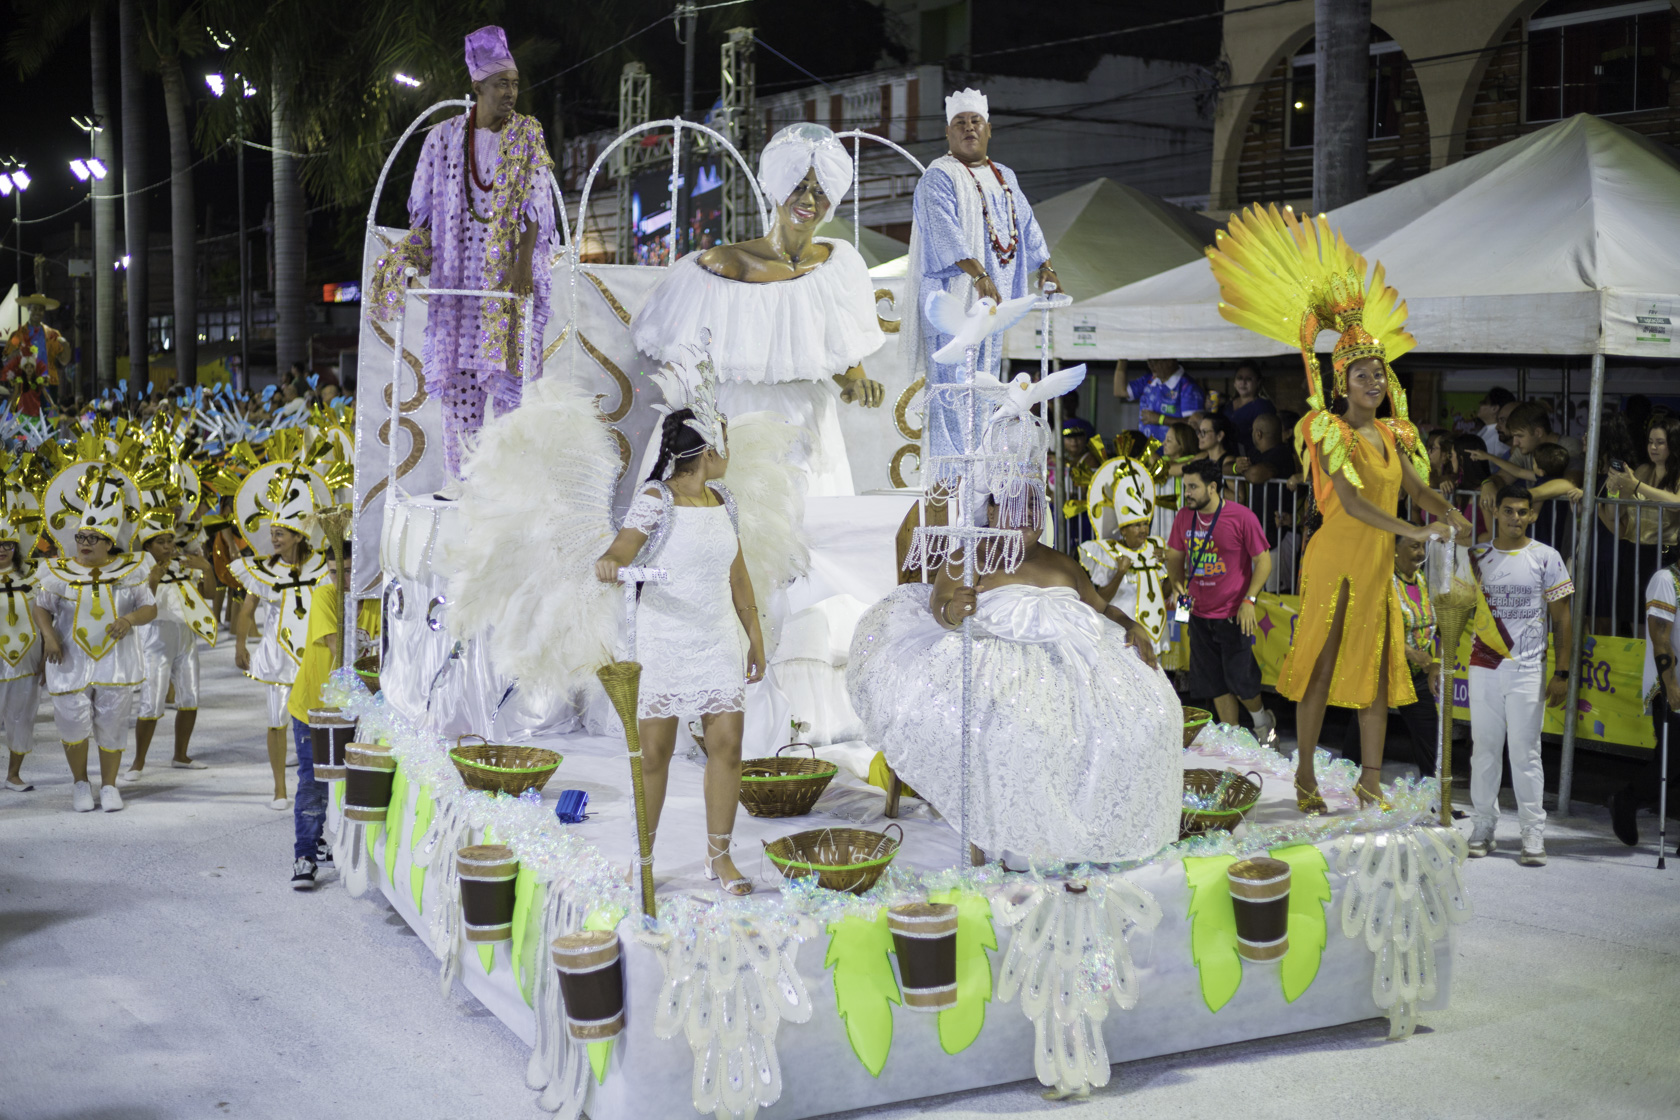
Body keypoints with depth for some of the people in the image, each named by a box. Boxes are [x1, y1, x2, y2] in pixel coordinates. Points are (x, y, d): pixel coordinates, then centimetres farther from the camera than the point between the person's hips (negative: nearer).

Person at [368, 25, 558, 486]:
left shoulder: (528, 134, 2)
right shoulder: (444, 137, 7)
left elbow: (535, 202, -6)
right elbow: (426, 207, 11)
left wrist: (523, 262, -17)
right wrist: (409, 257, -3)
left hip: (510, 270, -2)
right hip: (458, 271, 2)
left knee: (506, 369, -8)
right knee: (458, 373, 2)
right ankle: (460, 477, 8)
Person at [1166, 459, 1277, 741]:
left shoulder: (1241, 517, -12)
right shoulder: (1184, 517, 3)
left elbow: (1263, 560, -7)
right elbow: (1174, 556, 16)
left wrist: (1249, 600, -15)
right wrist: (1177, 583, -3)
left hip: (1233, 614, -5)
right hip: (1200, 613, 5)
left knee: (1240, 678, -2)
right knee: (1215, 681, 10)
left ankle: (1262, 721, 26)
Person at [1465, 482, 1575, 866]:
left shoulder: (1546, 557, 1)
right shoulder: (1477, 557, 8)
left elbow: (1562, 619, 1)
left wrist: (1562, 673, -4)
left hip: (1528, 671, -3)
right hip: (1484, 667, 3)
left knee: (1526, 753, -3)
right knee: (1484, 749, 6)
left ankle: (1533, 836, 1)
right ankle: (1483, 829, 13)